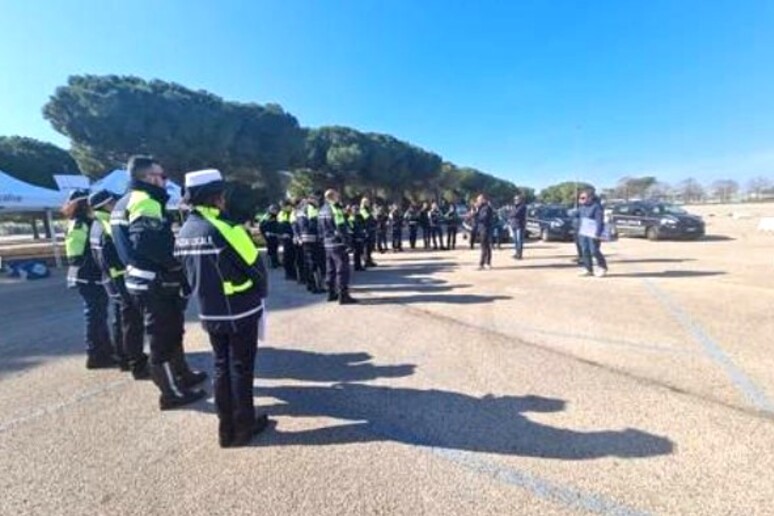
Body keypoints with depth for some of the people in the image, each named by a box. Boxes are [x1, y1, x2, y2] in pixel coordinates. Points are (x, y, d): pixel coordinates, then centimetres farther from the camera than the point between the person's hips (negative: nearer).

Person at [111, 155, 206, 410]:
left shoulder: (127, 201, 15)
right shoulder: (145, 201, -17)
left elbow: (136, 242, 15)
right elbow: (149, 242, -32)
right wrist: (177, 263, -18)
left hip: (144, 279, 10)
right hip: (155, 282, -10)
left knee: (171, 331, 21)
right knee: (162, 337, 1)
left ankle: (183, 375, 36)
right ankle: (172, 392, 15)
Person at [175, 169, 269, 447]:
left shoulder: (184, 233, 3)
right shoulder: (223, 229, -21)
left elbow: (191, 272, 11)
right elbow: (255, 266, -16)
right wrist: (260, 293, 4)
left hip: (209, 313, 7)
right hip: (241, 312, -7)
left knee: (221, 366, 17)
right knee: (241, 368, 7)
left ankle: (226, 428, 28)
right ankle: (244, 426, 22)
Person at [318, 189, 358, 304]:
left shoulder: (322, 211, 13)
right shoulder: (335, 209, -14)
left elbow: (320, 229, 17)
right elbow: (341, 228, -19)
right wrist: (348, 242, -15)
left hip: (327, 245, 9)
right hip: (338, 244, -9)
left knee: (331, 269, 15)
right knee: (342, 270, -6)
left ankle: (332, 293, 22)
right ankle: (343, 296, -5)